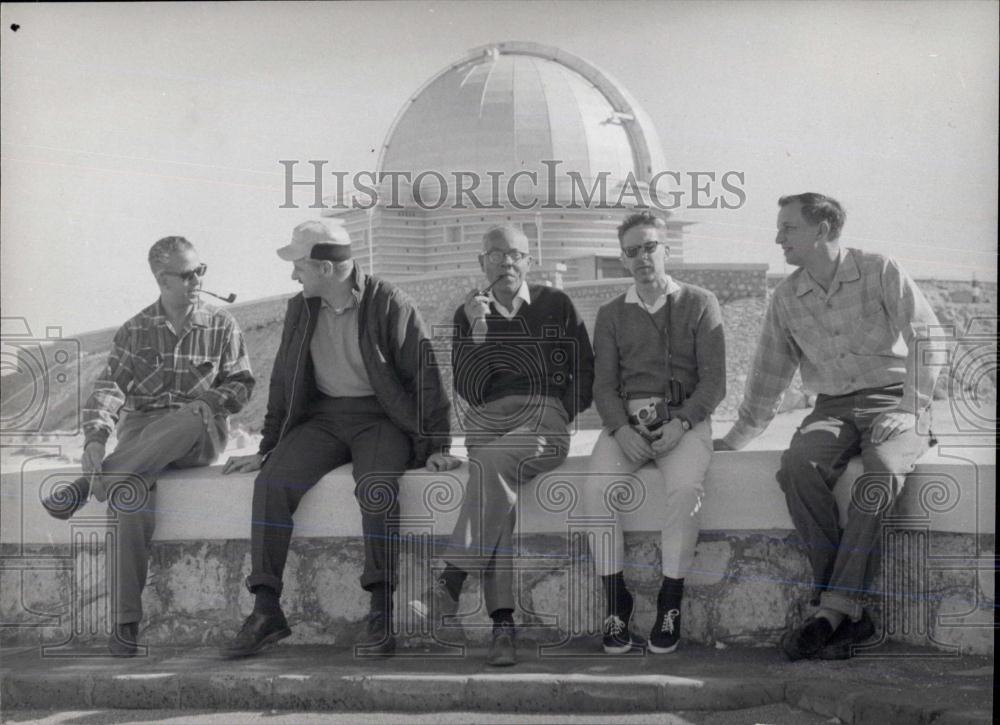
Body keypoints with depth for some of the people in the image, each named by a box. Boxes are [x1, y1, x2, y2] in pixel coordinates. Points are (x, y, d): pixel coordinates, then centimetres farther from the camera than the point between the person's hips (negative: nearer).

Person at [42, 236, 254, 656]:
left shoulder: (222, 327, 10)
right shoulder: (135, 332, 8)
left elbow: (242, 384, 10)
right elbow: (110, 386, -3)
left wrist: (211, 399, -13)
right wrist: (95, 436, -20)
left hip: (200, 434, 0)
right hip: (141, 429, 0)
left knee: (194, 418, -39)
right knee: (132, 496, -32)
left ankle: (88, 486, -31)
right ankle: (125, 622, -30)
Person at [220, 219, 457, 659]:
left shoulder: (390, 306, -7)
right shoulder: (300, 310, 9)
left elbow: (425, 378, -4)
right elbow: (283, 383, 17)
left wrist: (436, 446, -9)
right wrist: (267, 449, 14)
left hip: (381, 418, -4)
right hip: (323, 417, 5)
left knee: (376, 486, -35)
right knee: (271, 482, -22)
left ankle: (381, 614, -34)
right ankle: (266, 612, -21)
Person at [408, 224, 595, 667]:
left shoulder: (555, 305, 13)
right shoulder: (468, 315, 16)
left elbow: (585, 374, 15)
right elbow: (468, 391, 4)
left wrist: (555, 420, 2)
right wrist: (477, 329, -7)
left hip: (545, 416, -1)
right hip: (487, 419, 1)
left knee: (491, 461, -35)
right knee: (496, 489, -30)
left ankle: (450, 585, -36)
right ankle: (503, 625, -37)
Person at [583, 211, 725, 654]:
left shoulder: (699, 304, 9)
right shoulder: (611, 315, 17)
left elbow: (713, 381, 2)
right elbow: (603, 385, 8)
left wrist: (681, 423, -15)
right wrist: (620, 428, -12)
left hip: (684, 418, -2)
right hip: (626, 421, 2)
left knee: (684, 487, -33)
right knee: (596, 488, -27)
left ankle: (671, 601, -24)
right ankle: (615, 600, -20)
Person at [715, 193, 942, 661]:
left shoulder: (880, 272, -2)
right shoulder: (786, 297, 10)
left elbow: (928, 341, -6)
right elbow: (768, 377, 18)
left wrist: (910, 409, -15)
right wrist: (735, 441, 17)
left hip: (892, 399, -3)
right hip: (832, 408, 3)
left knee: (880, 474, -35)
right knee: (799, 466, -30)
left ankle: (834, 610, -34)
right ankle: (850, 612, -30)